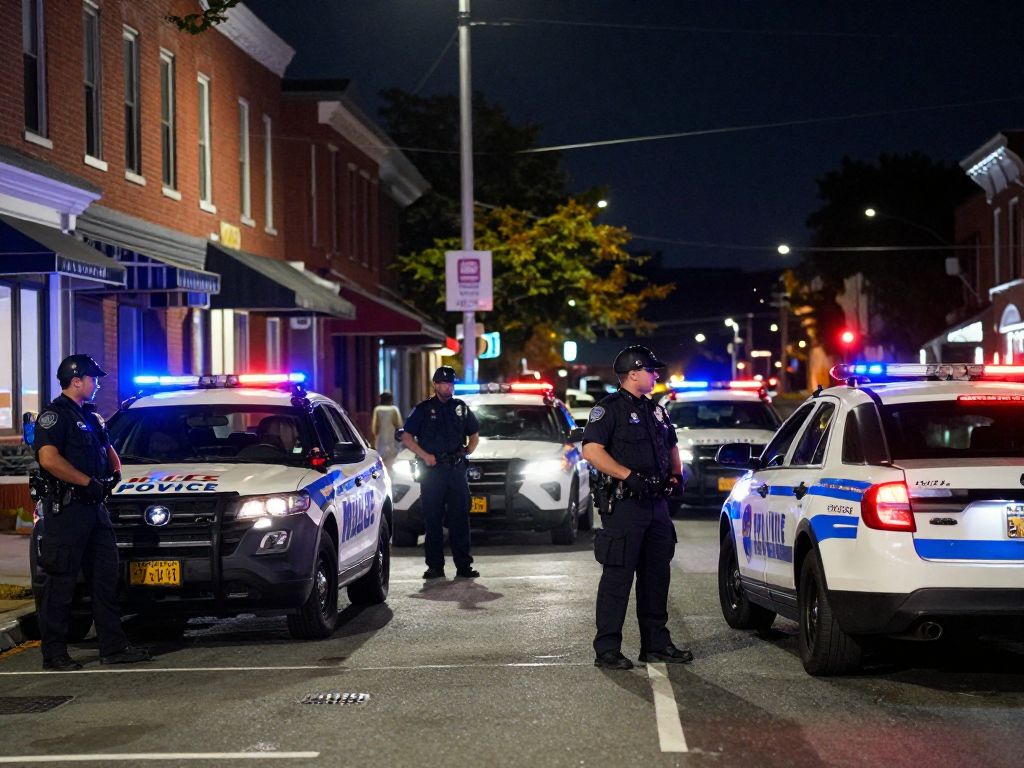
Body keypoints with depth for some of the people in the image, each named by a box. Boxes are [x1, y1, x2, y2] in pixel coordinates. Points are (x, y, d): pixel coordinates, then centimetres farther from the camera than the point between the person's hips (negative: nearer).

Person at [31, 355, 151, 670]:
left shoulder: (90, 417, 19)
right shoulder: (54, 415, -9)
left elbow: (108, 450, 32)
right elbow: (48, 458, -23)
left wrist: (115, 472, 9)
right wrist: (89, 482, -20)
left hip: (94, 508, 9)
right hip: (66, 510, -9)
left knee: (105, 576, 9)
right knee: (61, 582, -5)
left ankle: (113, 647, 14)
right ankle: (54, 653, 0)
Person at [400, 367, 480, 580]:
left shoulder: (461, 408, 12)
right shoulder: (423, 409, 3)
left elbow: (474, 434, 24)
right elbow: (407, 438, 3)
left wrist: (467, 452, 7)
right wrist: (424, 455, -8)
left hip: (457, 468, 2)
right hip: (432, 471, -2)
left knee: (460, 518, 1)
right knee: (433, 520, -1)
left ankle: (464, 565, 4)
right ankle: (435, 566, 3)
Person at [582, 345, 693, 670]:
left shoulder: (656, 411, 18)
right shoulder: (609, 408, -7)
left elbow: (671, 446, 32)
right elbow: (591, 450, -17)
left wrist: (676, 474, 12)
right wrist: (629, 476, -23)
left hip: (656, 505, 8)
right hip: (624, 505, -8)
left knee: (657, 575, 12)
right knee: (617, 576, -8)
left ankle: (656, 643, 21)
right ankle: (606, 649, -5)